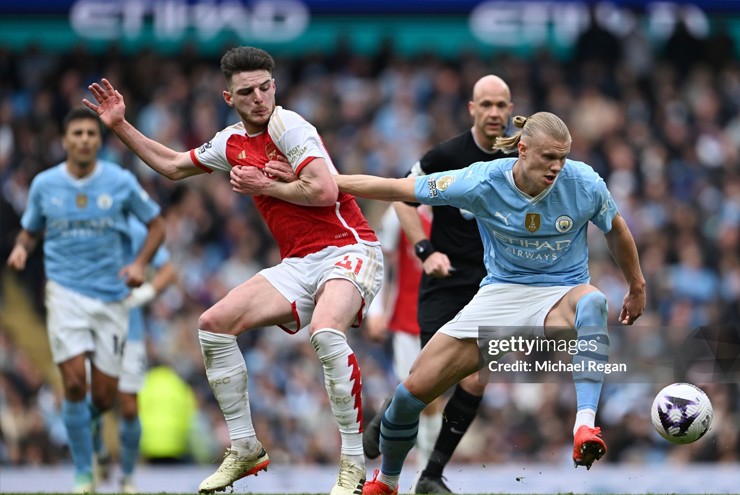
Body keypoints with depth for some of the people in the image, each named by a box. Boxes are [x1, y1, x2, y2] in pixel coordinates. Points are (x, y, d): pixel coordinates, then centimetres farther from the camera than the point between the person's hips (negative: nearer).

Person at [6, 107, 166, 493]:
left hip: (111, 298, 1)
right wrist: (21, 248, -7)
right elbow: (30, 230, 16)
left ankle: (82, 424, 38)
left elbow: (156, 225, 9)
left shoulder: (121, 182, -1)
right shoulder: (44, 184, 2)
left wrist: (139, 263, -7)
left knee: (104, 396, 0)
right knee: (74, 381, -17)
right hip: (65, 293, -1)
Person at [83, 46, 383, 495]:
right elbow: (172, 165, 28)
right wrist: (121, 126, 24)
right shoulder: (232, 142, 11)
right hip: (299, 263, 8)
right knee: (214, 325, -1)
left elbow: (324, 192, -24)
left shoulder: (288, 126, -13)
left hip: (348, 250, -8)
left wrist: (264, 185, -11)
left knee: (325, 333, -36)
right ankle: (245, 449, 9)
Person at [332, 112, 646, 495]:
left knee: (592, 302, -41)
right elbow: (400, 189, -8)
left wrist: (636, 286, 20)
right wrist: (330, 182, -8)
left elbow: (617, 229, 8)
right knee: (415, 387, -7)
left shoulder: (584, 184, -14)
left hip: (560, 295, -1)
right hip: (501, 293, 1)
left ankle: (585, 426, -55)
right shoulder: (483, 182, -15)